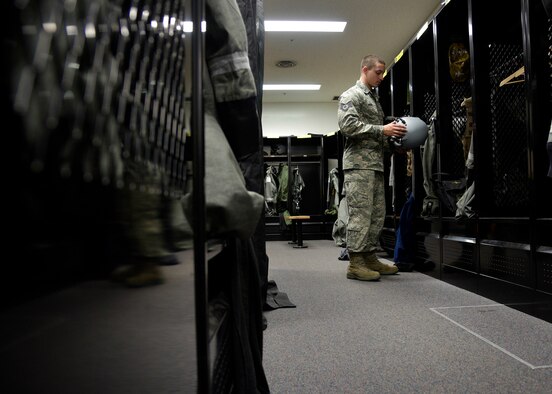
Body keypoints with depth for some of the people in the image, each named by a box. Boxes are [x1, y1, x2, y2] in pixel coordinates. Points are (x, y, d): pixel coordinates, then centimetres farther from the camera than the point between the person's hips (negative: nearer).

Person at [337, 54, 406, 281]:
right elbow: (348, 124, -18)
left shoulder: (374, 98, 24)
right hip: (358, 163, -9)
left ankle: (370, 258, 17)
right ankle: (355, 263, -5)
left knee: (377, 214, 9)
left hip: (376, 163, 9)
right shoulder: (351, 95, -3)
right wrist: (382, 130, -17)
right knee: (360, 214, -10)